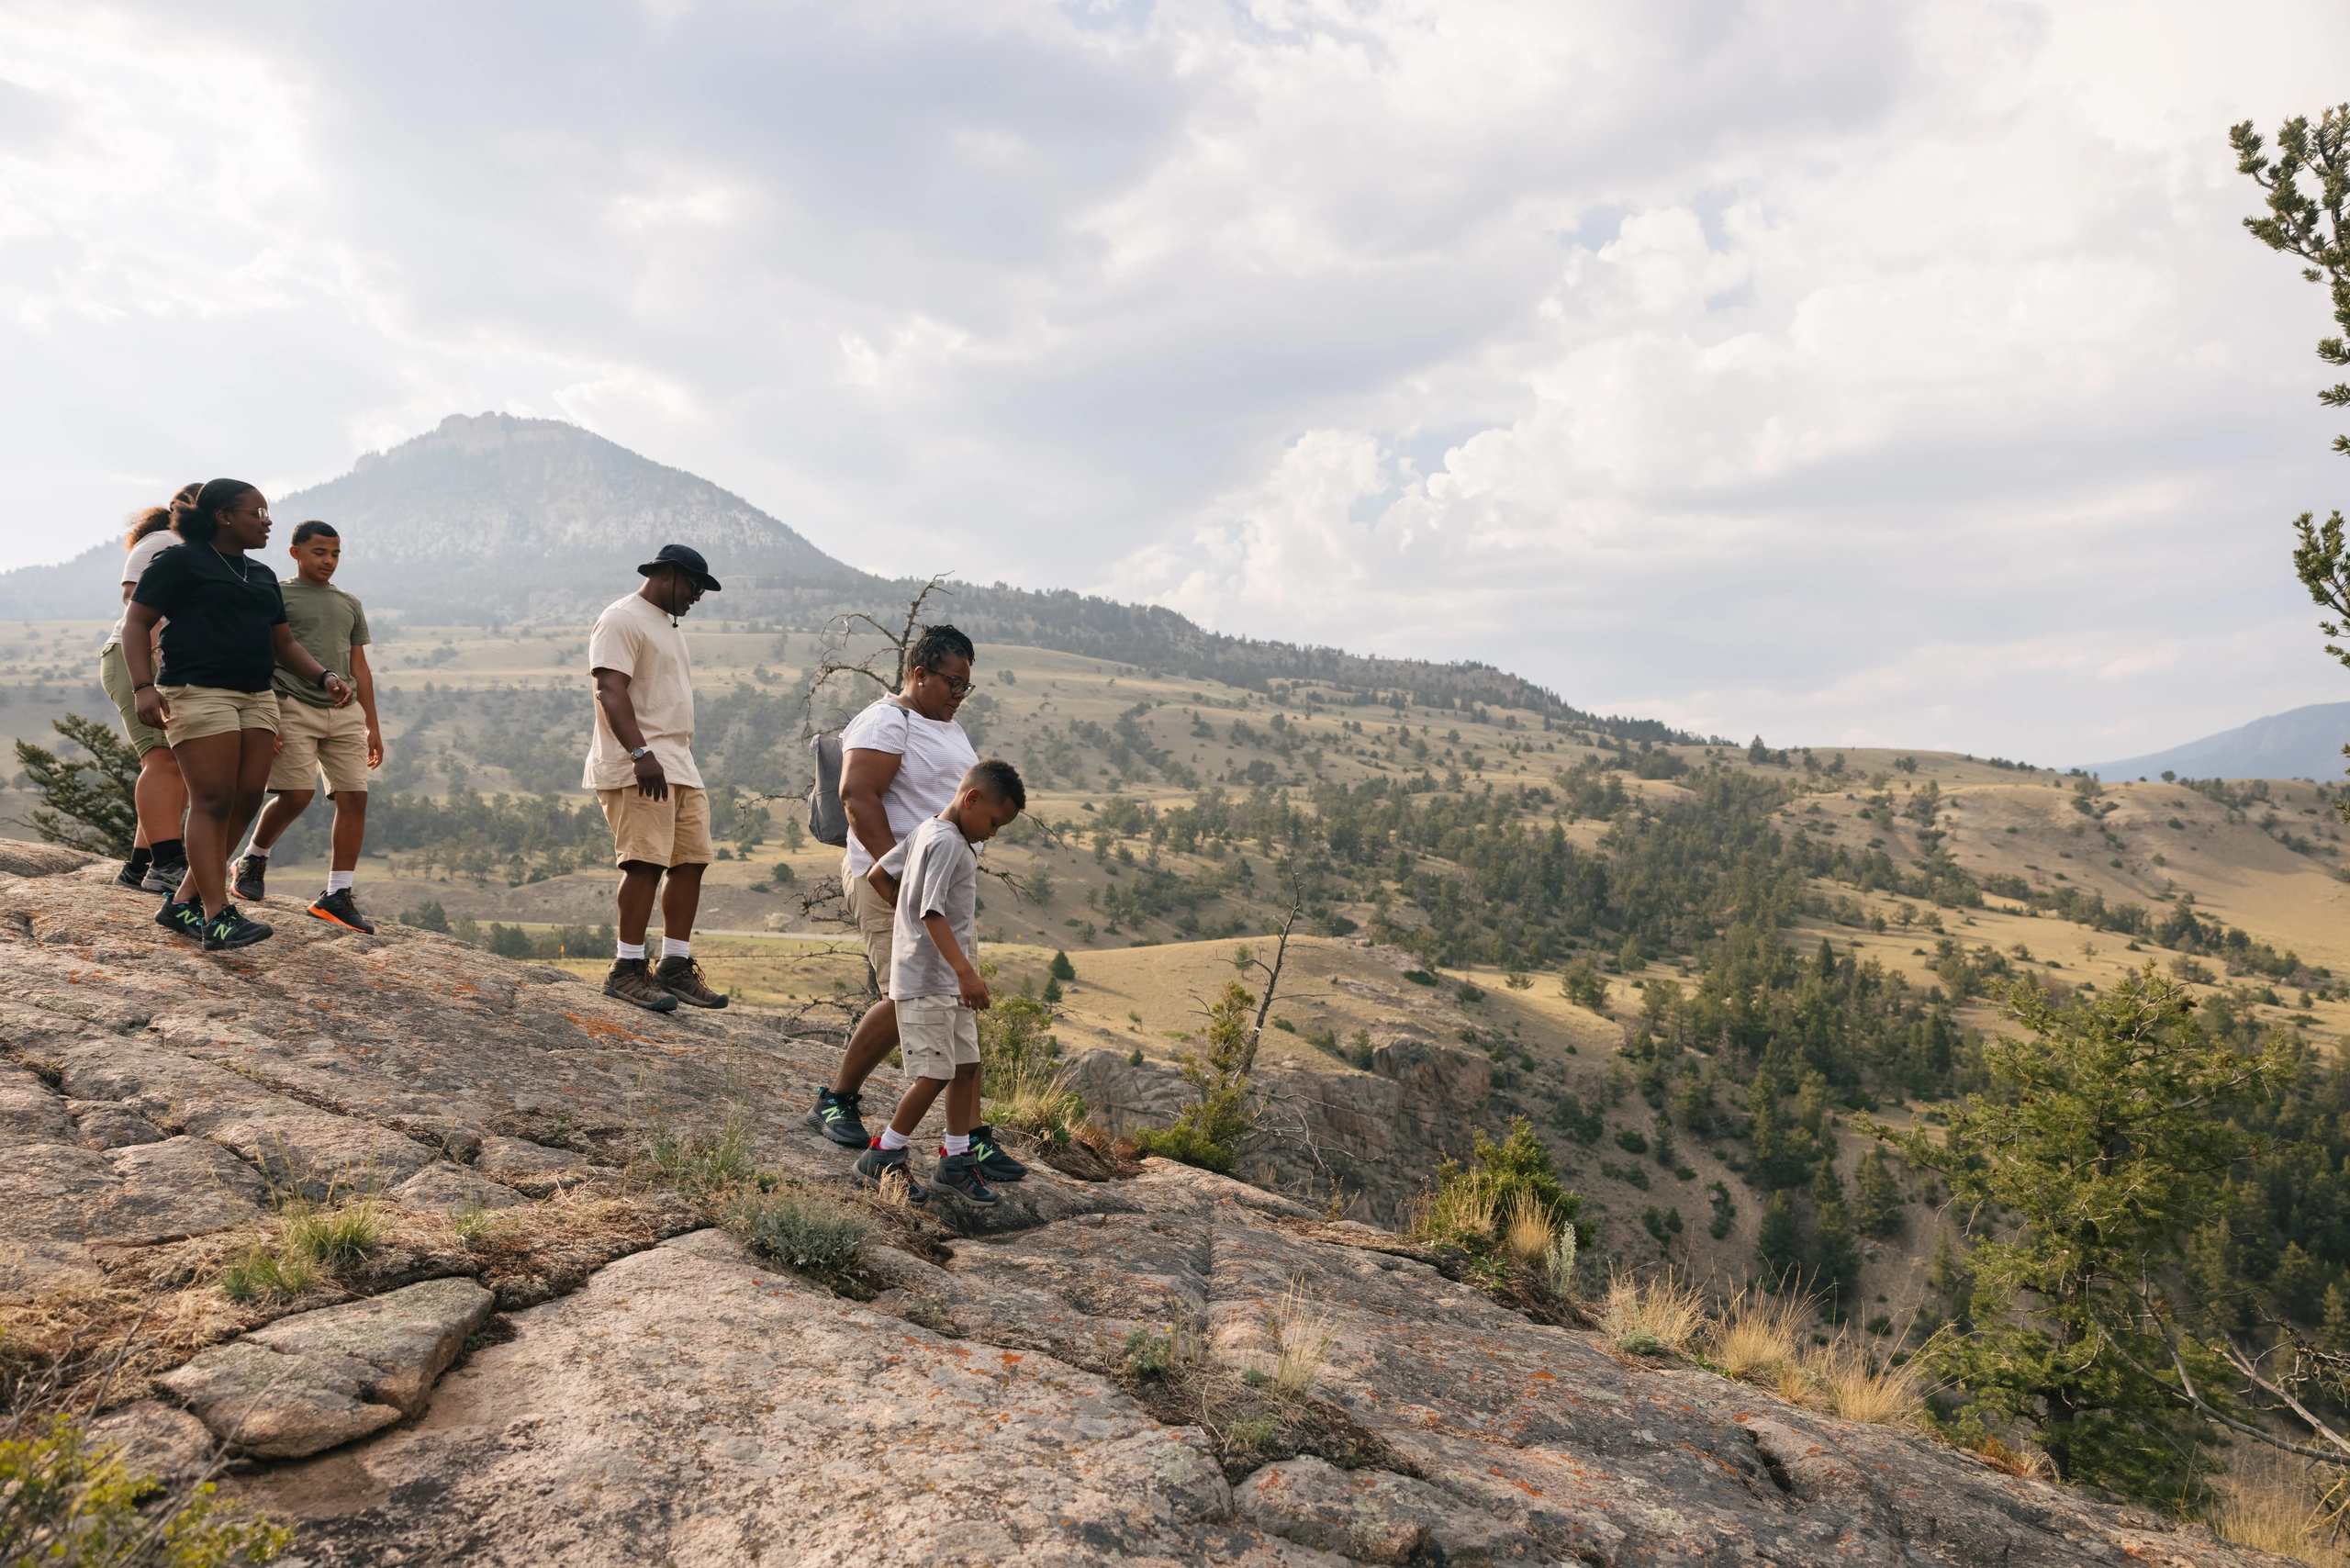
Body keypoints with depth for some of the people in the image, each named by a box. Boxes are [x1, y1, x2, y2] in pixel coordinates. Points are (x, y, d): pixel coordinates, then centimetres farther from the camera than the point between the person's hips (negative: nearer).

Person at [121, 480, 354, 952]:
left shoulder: (262, 577, 23)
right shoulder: (179, 561, 2)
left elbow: (283, 643, 24)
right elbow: (137, 622, -2)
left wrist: (324, 676, 6)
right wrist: (144, 686, -16)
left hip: (257, 697, 7)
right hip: (199, 692, -7)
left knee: (245, 802, 0)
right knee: (213, 801, -13)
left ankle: (182, 903, 11)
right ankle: (217, 919, -17)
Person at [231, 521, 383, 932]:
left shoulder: (350, 605, 22)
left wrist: (372, 725, 15)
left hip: (344, 712, 5)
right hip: (293, 708, -5)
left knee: (354, 798, -6)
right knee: (296, 795, -13)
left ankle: (337, 894, -2)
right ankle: (253, 860, 15)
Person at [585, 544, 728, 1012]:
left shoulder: (667, 624, 25)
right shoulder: (622, 619, -6)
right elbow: (610, 691, -18)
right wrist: (640, 754, -29)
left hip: (680, 766, 9)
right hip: (638, 769, -9)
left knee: (690, 861, 4)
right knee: (646, 861, -14)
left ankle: (676, 967, 10)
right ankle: (627, 970, -9)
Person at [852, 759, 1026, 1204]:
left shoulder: (926, 831, 12)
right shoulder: (948, 842, -18)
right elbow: (932, 913, -26)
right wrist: (966, 971, -31)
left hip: (949, 983, 10)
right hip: (925, 981, -10)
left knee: (965, 1066, 11)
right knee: (935, 1073, -7)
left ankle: (956, 1158, 21)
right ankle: (882, 1158, 7)